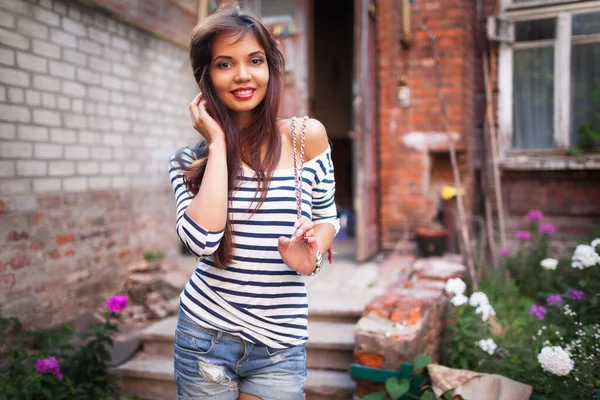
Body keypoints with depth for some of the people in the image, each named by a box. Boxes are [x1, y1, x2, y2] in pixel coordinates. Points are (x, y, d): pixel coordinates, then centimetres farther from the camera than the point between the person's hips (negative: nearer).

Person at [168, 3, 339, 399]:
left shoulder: (307, 136, -5)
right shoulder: (190, 159, -3)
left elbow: (327, 217, 7)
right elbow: (202, 238, -21)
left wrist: (310, 255, -14)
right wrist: (219, 143, -15)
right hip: (206, 336, 1)